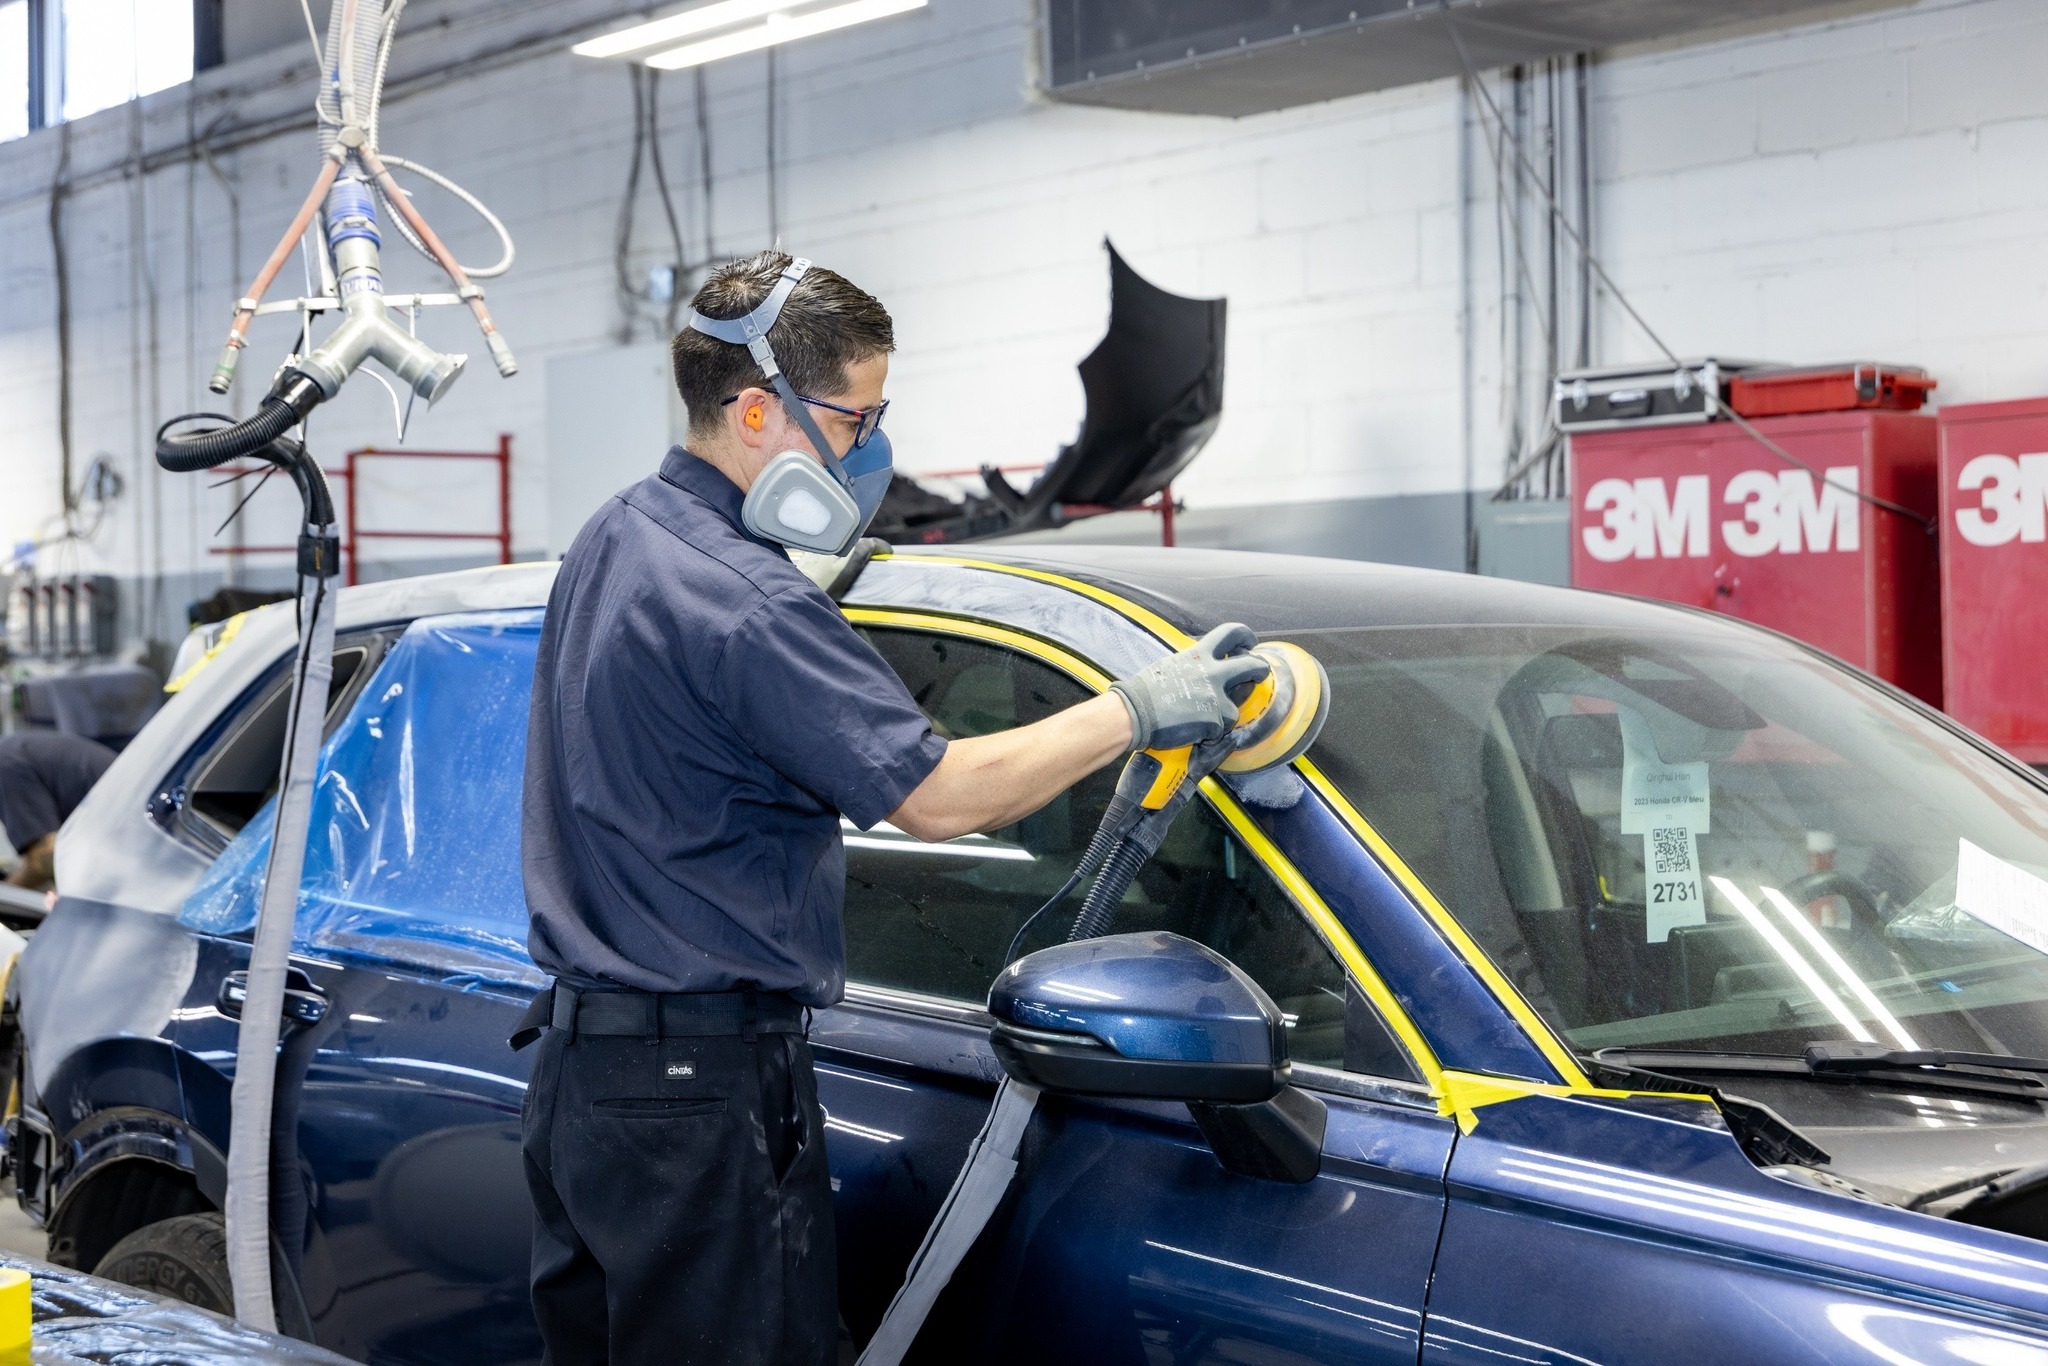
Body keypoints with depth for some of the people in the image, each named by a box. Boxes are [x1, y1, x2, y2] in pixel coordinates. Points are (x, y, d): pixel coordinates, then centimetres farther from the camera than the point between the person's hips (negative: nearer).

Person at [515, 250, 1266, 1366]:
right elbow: (936, 796, -21)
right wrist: (1136, 709, -11)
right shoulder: (740, 601, -21)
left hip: (575, 1063, 10)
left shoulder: (613, 543, 11)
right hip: (698, 1093, -10)